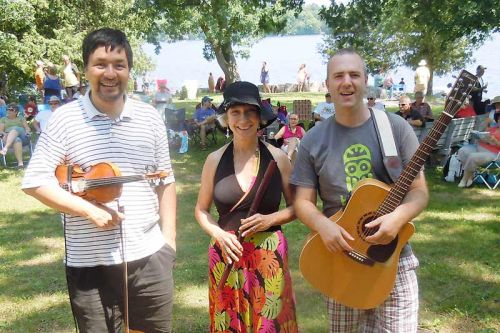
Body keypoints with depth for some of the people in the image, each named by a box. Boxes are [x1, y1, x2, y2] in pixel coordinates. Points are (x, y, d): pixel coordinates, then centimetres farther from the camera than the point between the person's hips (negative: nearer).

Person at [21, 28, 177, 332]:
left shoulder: (149, 118, 1)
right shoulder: (65, 119, -6)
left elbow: (165, 182, 6)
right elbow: (34, 181, -7)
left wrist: (169, 241, 2)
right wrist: (89, 210, -17)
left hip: (149, 256, 2)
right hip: (88, 262, -2)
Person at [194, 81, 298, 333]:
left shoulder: (277, 157, -3)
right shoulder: (215, 159, -1)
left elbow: (296, 206, 4)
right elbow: (201, 210, 7)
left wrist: (270, 219, -13)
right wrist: (219, 234, -10)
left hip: (269, 255, -1)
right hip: (226, 253, 1)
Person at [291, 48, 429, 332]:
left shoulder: (396, 127, -3)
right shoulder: (314, 141, 0)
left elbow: (419, 190, -3)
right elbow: (303, 201, 1)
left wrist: (398, 216, -23)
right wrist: (323, 225, -19)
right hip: (341, 258, 1)